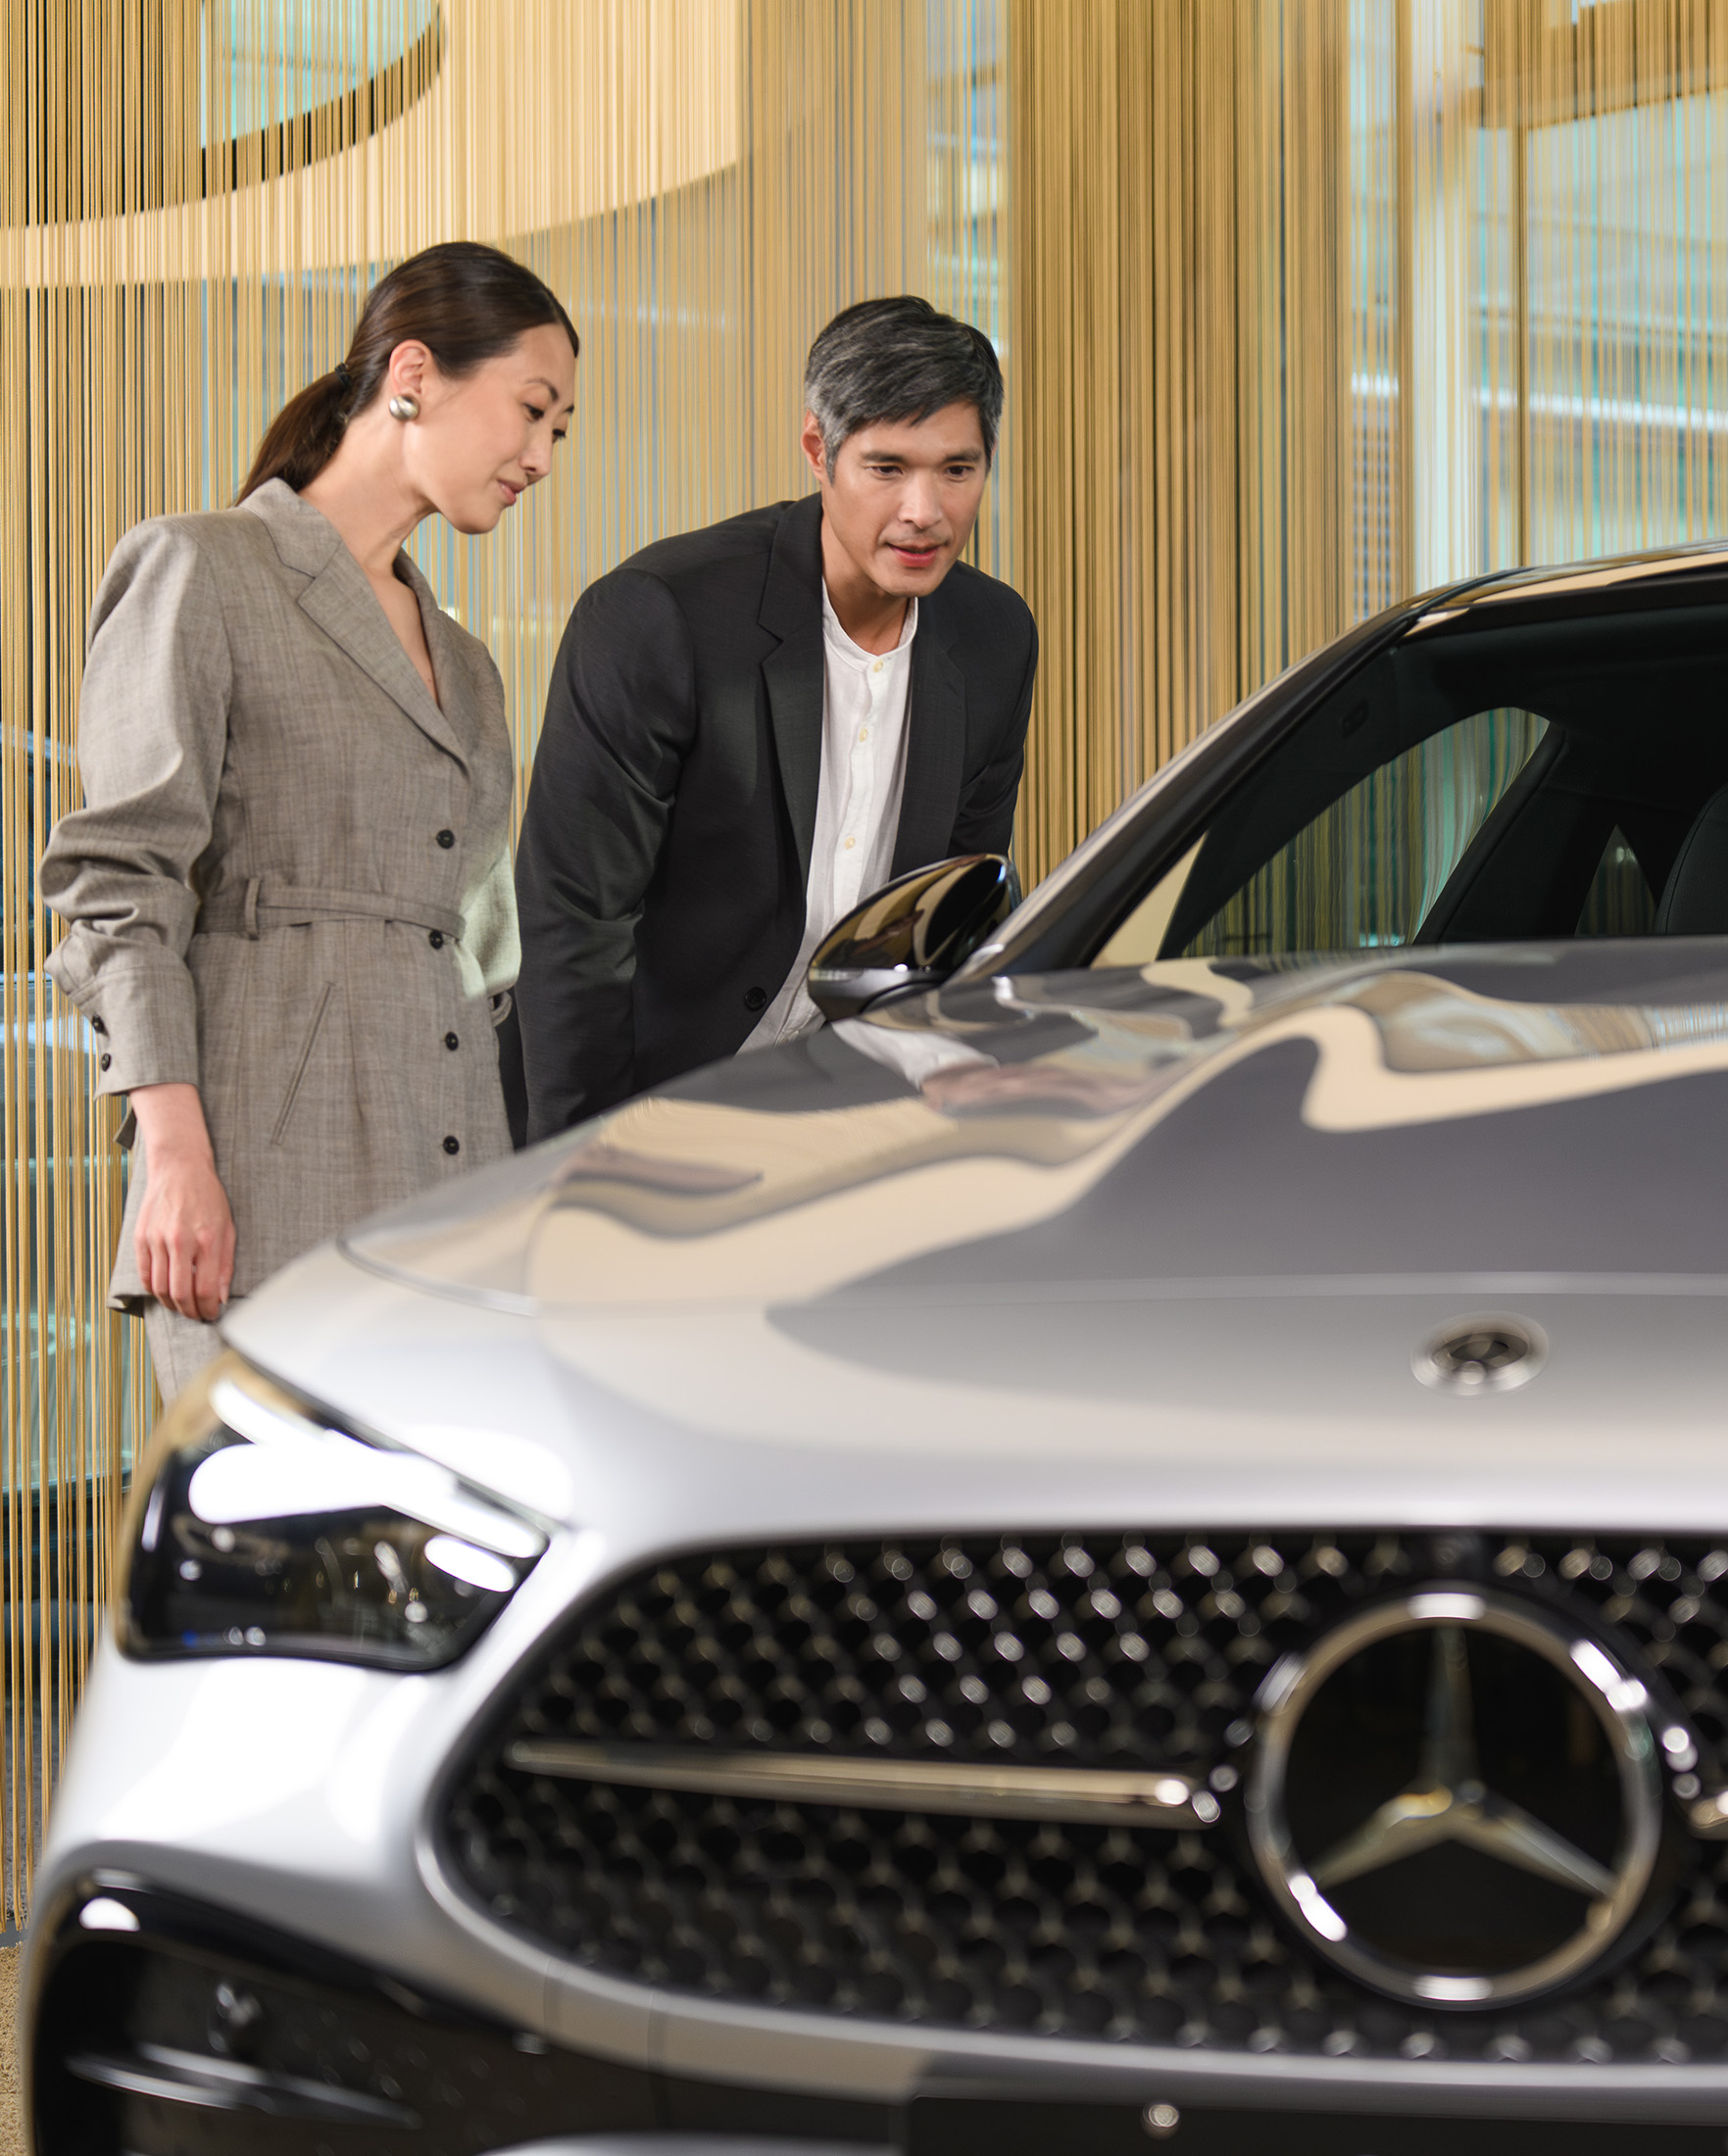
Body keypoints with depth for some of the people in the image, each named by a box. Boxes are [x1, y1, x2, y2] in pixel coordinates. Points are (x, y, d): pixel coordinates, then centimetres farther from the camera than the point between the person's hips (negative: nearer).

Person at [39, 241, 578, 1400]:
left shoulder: (464, 663, 25)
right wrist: (175, 1152, -15)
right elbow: (123, 882, -6)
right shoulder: (197, 573, 3)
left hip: (452, 1201, 7)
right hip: (276, 1182, -7)